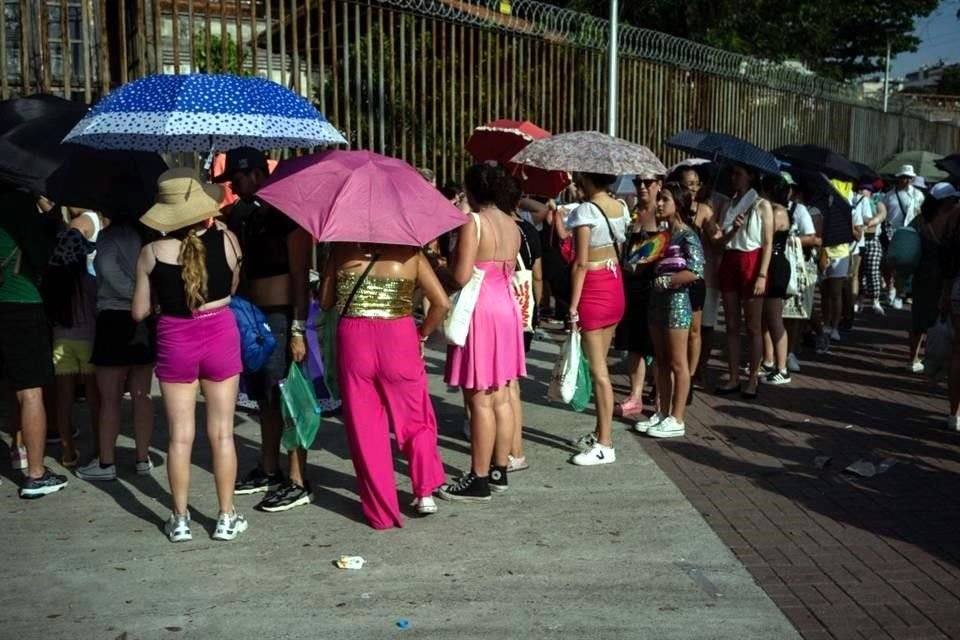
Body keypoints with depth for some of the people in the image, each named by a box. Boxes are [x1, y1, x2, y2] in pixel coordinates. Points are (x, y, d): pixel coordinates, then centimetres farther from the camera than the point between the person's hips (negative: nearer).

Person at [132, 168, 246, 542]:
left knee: (180, 435, 9)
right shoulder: (227, 240, -9)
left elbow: (139, 312, -1)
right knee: (222, 432, 9)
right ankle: (226, 518, 17)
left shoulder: (151, 253, -9)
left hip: (175, 342, 0)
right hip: (220, 335, 0)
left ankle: (180, 519, 18)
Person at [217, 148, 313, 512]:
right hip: (251, 316, 8)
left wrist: (298, 329, -20)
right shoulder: (239, 216, 11)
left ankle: (298, 483, 6)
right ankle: (269, 471, 29)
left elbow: (300, 275, -15)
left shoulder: (287, 214, -11)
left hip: (282, 318, -8)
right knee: (266, 399, 16)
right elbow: (235, 269, 15)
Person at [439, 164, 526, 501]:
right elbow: (508, 271, 12)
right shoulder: (511, 225, 10)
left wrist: (446, 263, 1)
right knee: (501, 397, 12)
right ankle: (499, 471, 21)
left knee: (479, 400, -4)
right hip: (506, 308, 8)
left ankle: (479, 480, 2)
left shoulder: (473, 223, -13)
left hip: (480, 311, -8)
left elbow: (462, 276, -17)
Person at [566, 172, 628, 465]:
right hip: (616, 286, 8)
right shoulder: (621, 207, 7)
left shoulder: (585, 211, -16)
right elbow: (619, 250, 10)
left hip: (593, 288, -8)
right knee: (600, 365, 17)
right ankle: (600, 432, 27)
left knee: (598, 369, -2)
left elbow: (581, 263, -17)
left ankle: (605, 445, 4)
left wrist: (573, 306, -13)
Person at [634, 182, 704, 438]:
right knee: (661, 361, 12)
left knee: (677, 363, 0)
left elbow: (696, 271, -22)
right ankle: (663, 414, 20)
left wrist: (665, 281, -16)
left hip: (677, 300, -8)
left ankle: (676, 420, 6)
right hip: (658, 300, 8)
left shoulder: (687, 235, -11)